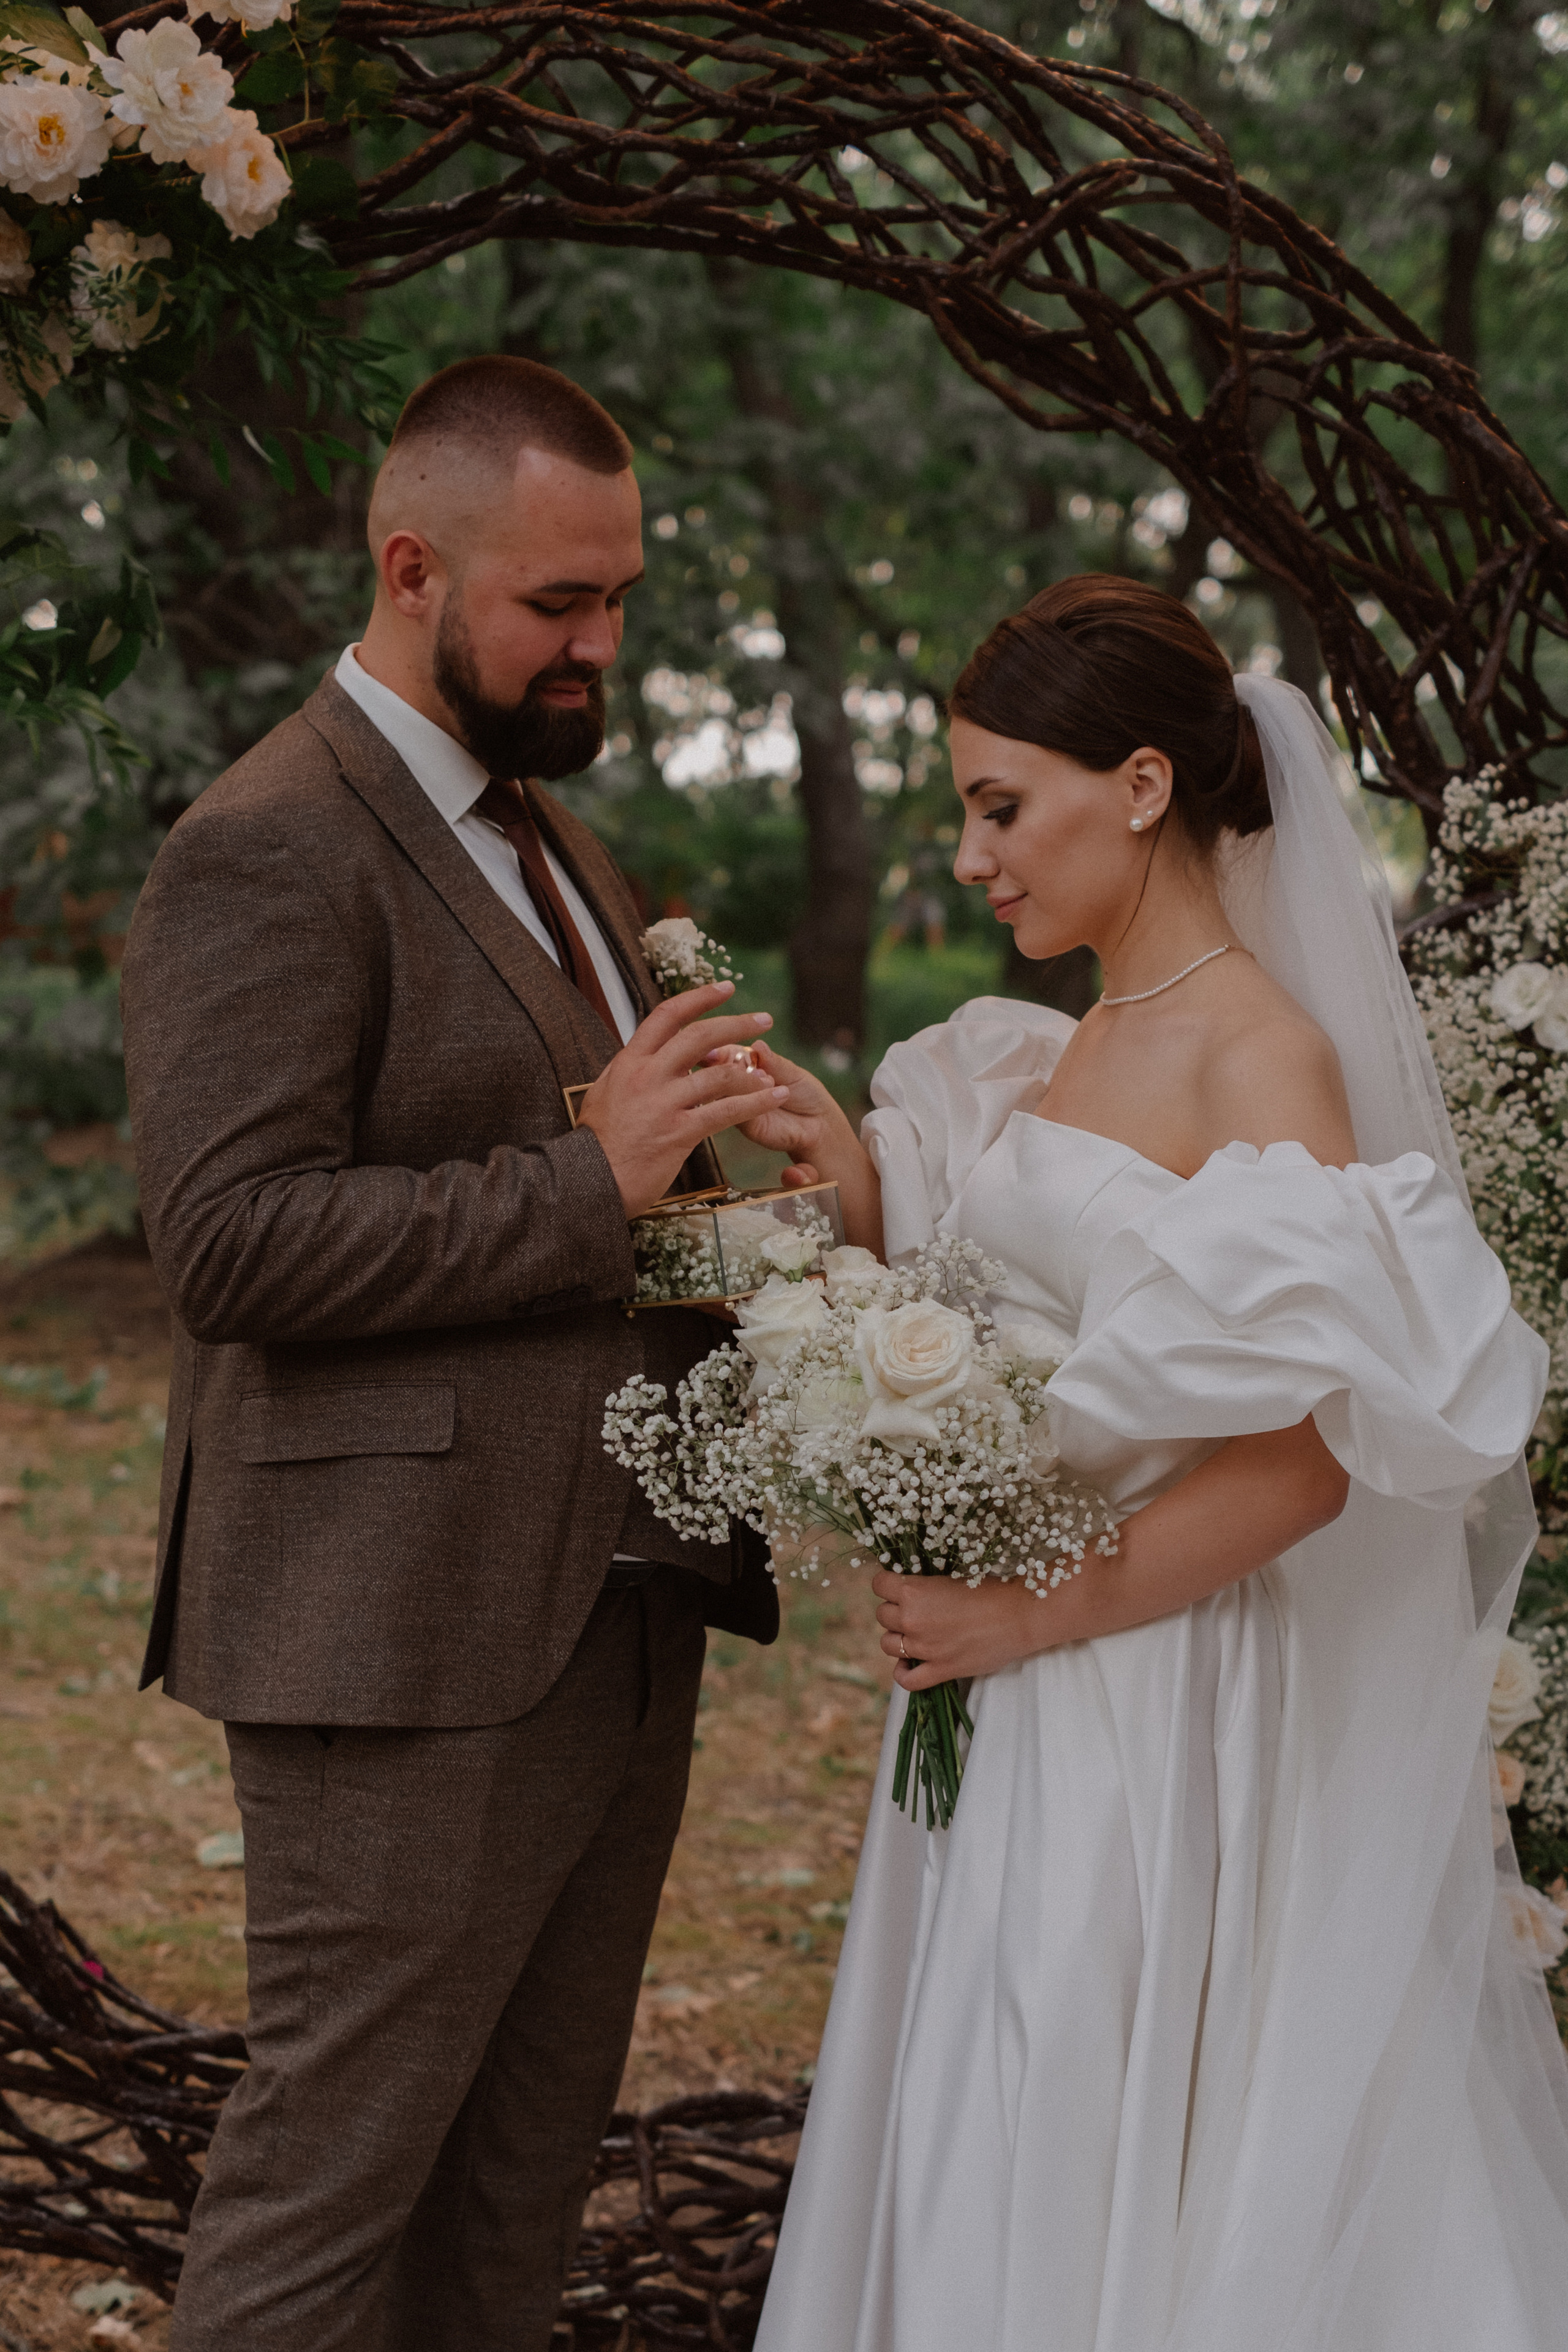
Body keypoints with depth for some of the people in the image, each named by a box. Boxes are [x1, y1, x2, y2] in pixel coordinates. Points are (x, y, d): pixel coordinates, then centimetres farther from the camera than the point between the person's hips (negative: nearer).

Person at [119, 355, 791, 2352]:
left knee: (519, 2185, 16)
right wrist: (586, 1178, -22)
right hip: (410, 1646, -9)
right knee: (329, 2185, 0)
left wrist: (704, 1160, 6)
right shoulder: (268, 853, -12)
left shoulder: (546, 837, 19)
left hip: (612, 1630, 9)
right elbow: (231, 1239, -21)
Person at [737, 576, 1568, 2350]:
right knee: (978, 2187, 16)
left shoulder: (1265, 1059, -15)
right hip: (1017, 1731, 8)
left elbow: (1300, 1461, -21)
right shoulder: (1071, 1052, 11)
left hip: (1162, 1724, -8)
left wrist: (1030, 1616, -17)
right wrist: (870, 1193, 0)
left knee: (1121, 2185, 3)